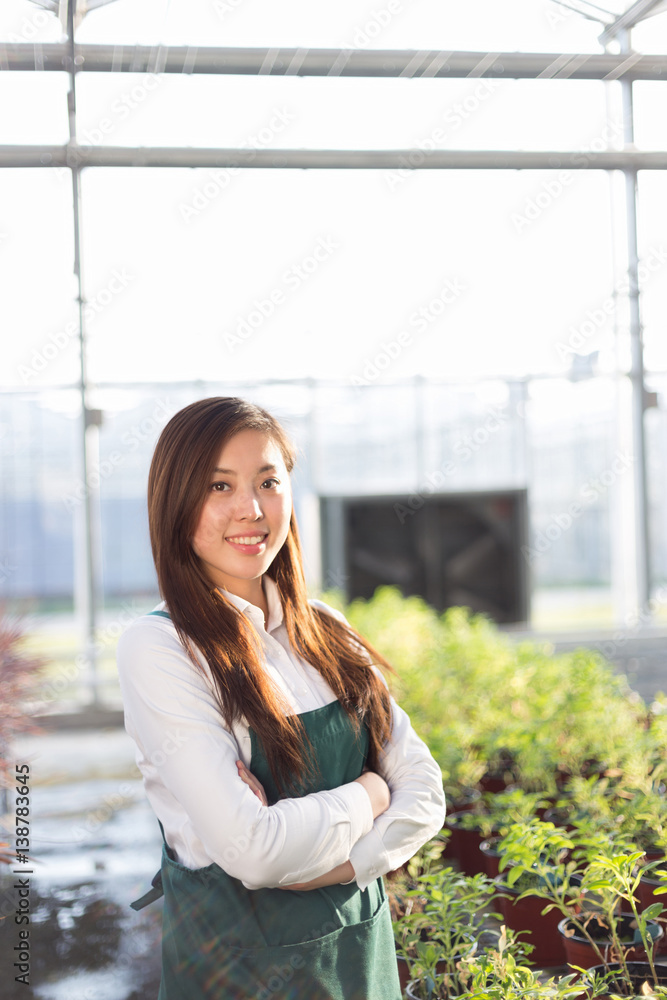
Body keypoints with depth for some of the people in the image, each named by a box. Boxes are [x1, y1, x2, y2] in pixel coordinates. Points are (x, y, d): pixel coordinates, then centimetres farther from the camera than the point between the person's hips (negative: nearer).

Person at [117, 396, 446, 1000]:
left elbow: (424, 792, -1)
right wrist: (368, 793, -10)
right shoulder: (159, 649, -17)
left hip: (362, 943, 5)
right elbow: (250, 849, -25)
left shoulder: (324, 632, 1)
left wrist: (337, 866, -18)